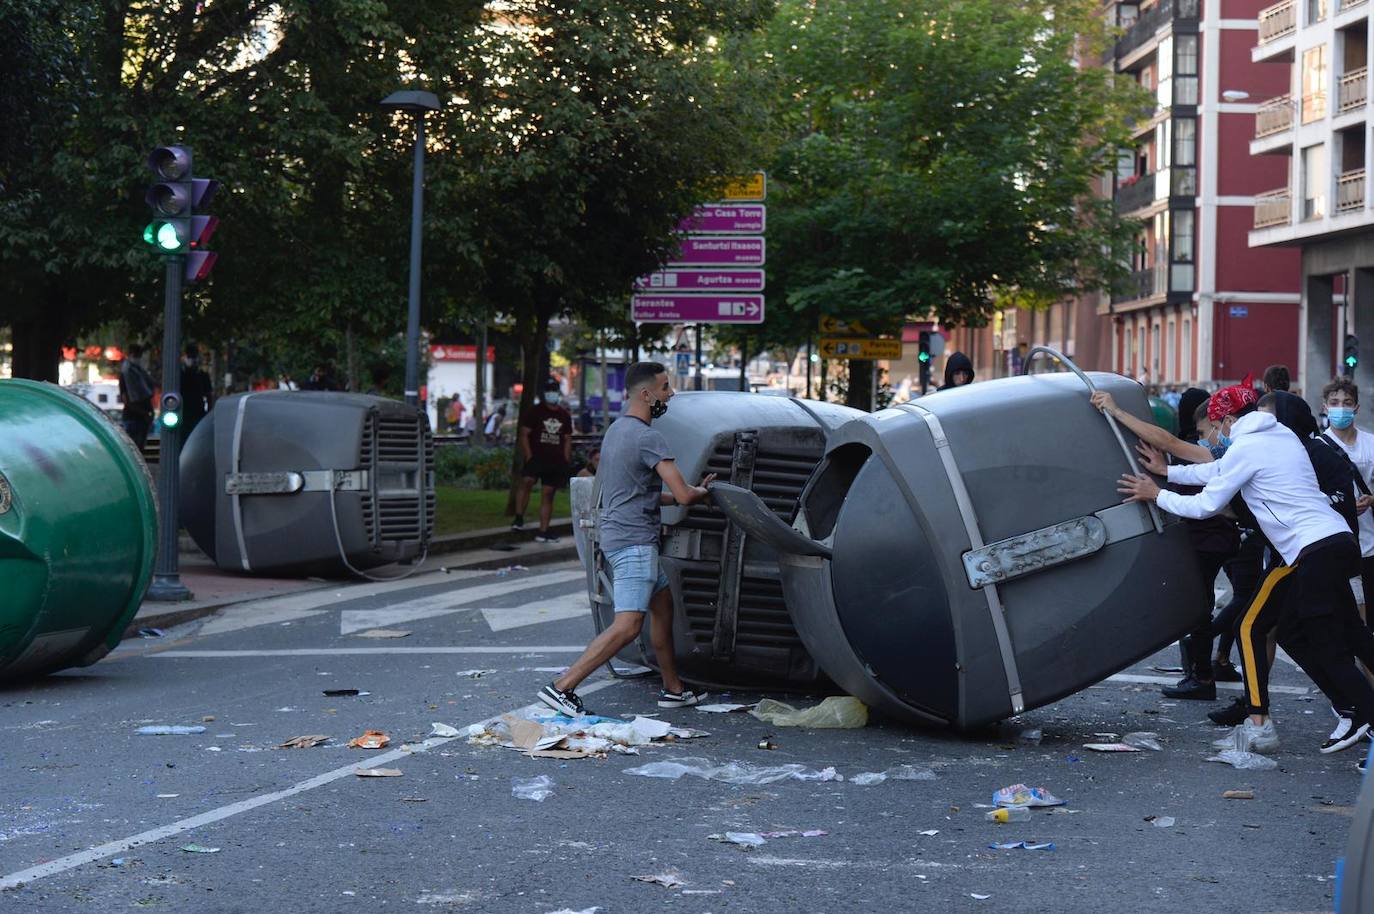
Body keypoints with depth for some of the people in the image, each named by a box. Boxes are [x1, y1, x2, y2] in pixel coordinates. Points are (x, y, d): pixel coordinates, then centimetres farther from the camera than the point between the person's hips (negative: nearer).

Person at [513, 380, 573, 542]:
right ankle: (519, 519, -28)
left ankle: (543, 532, 6)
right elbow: (524, 434, -3)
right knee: (527, 481, -30)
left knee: (548, 493, 4)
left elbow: (567, 440, 18)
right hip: (536, 456, -4)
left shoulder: (564, 416, 15)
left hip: (556, 461, 4)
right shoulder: (534, 412, 2)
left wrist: (566, 462, 7)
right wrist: (528, 456, -15)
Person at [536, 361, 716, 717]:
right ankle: (561, 687, -17)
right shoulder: (648, 438, -16)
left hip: (618, 535, 11)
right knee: (627, 626, -14)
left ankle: (673, 689, 25)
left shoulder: (617, 429, 16)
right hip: (634, 541, -11)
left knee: (663, 606, 19)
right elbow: (684, 495, -20)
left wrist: (693, 492, 17)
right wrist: (703, 491, 4)